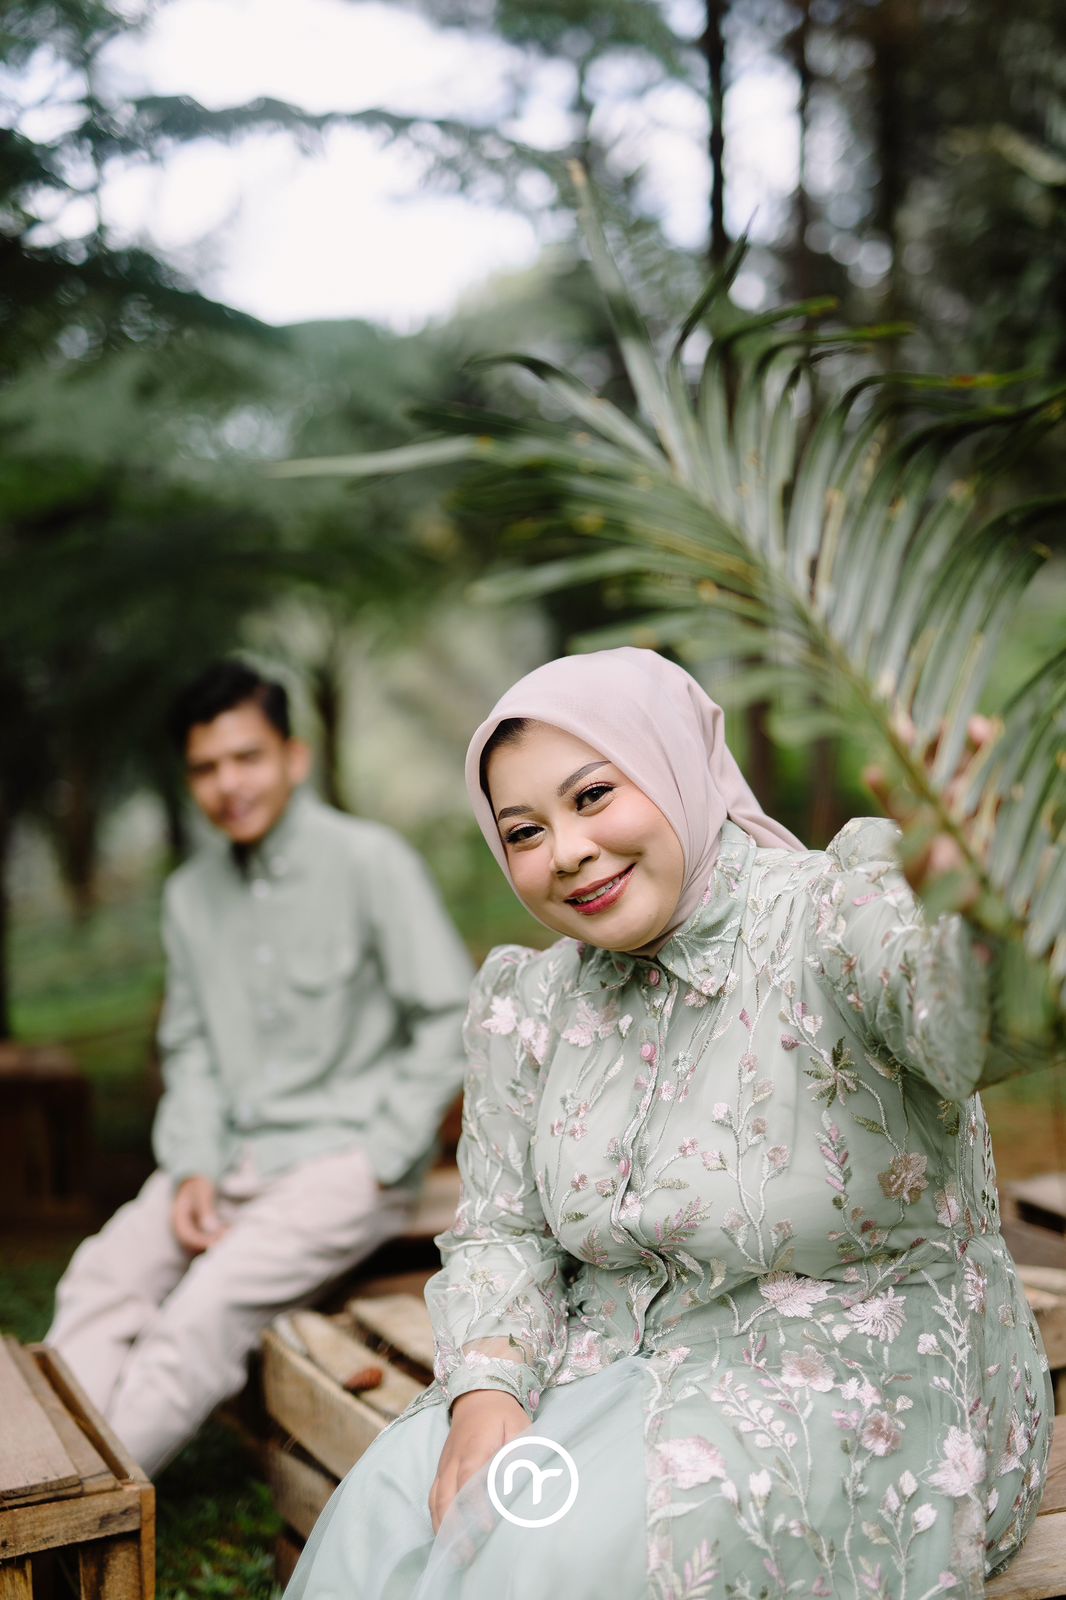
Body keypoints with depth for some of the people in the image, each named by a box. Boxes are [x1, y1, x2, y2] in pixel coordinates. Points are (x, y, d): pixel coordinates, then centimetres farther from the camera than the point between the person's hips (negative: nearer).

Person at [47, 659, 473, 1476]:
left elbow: (451, 1018, -9)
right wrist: (194, 1170, -2)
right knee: (102, 1275, -15)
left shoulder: (370, 861, -9)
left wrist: (376, 1164, -13)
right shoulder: (192, 893, 11)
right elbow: (190, 1047, 14)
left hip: (342, 1156, -6)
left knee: (208, 1309, -24)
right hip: (233, 1154, 7)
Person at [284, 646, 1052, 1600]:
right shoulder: (532, 1002, 1)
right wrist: (484, 1392, -14)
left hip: (857, 1387, -5)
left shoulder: (834, 922, -18)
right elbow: (501, 1230, 6)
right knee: (382, 1519, -16)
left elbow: (959, 999, -41)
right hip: (619, 1367, 5)